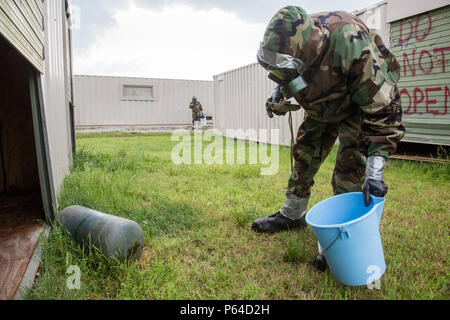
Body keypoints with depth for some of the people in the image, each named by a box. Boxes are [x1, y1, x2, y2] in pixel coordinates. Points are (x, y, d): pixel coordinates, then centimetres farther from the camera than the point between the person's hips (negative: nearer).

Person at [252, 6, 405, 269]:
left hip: (364, 100, -5)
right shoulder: (293, 44, -23)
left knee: (350, 165, -18)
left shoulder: (351, 46, -41)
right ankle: (292, 215, 22)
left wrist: (374, 173, -40)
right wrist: (279, 93, -7)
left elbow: (382, 111, -37)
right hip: (323, 104, 6)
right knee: (305, 153, 6)